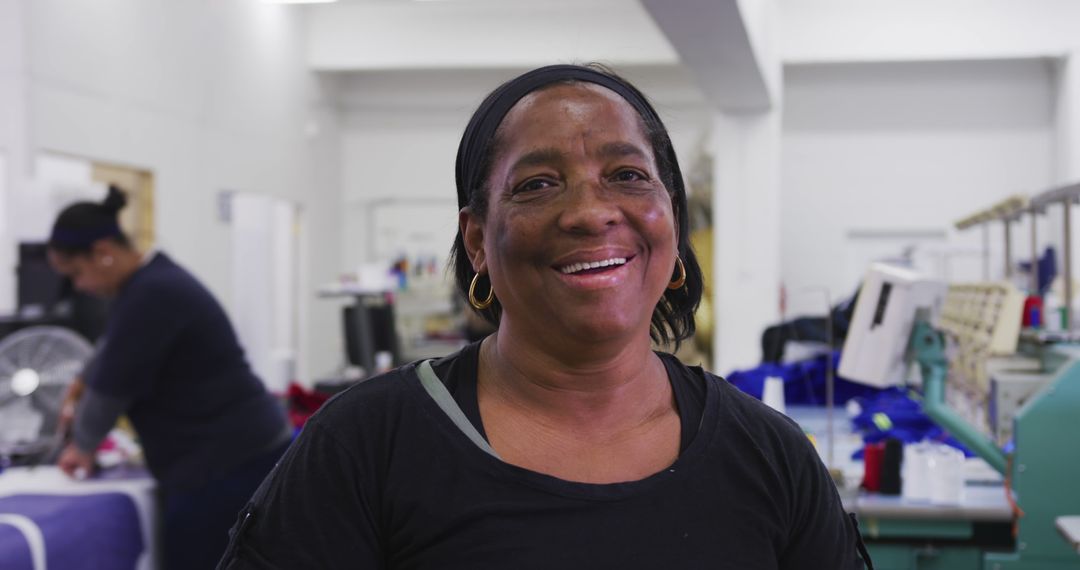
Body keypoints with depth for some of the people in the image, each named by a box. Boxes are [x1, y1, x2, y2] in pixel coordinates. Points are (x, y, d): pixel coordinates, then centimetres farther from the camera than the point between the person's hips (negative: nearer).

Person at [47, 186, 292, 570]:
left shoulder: (152, 296, -20)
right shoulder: (149, 282, 13)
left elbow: (114, 387, -11)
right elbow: (115, 351, 33)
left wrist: (82, 446, 6)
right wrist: (82, 383, 45)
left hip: (229, 465, -10)